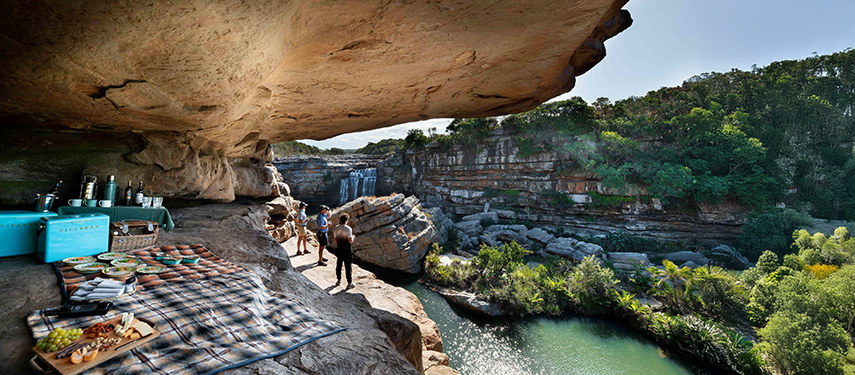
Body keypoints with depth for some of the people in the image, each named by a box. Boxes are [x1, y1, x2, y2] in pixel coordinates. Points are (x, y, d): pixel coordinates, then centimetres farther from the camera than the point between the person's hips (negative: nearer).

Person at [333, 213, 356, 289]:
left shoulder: (336, 228, -2)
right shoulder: (348, 229, -19)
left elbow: (335, 239, 6)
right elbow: (350, 241, -19)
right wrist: (353, 237, 2)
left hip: (339, 250, 5)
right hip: (347, 250, -5)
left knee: (339, 265, 18)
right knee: (348, 267, 4)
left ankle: (338, 281, 32)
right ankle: (349, 283, 13)